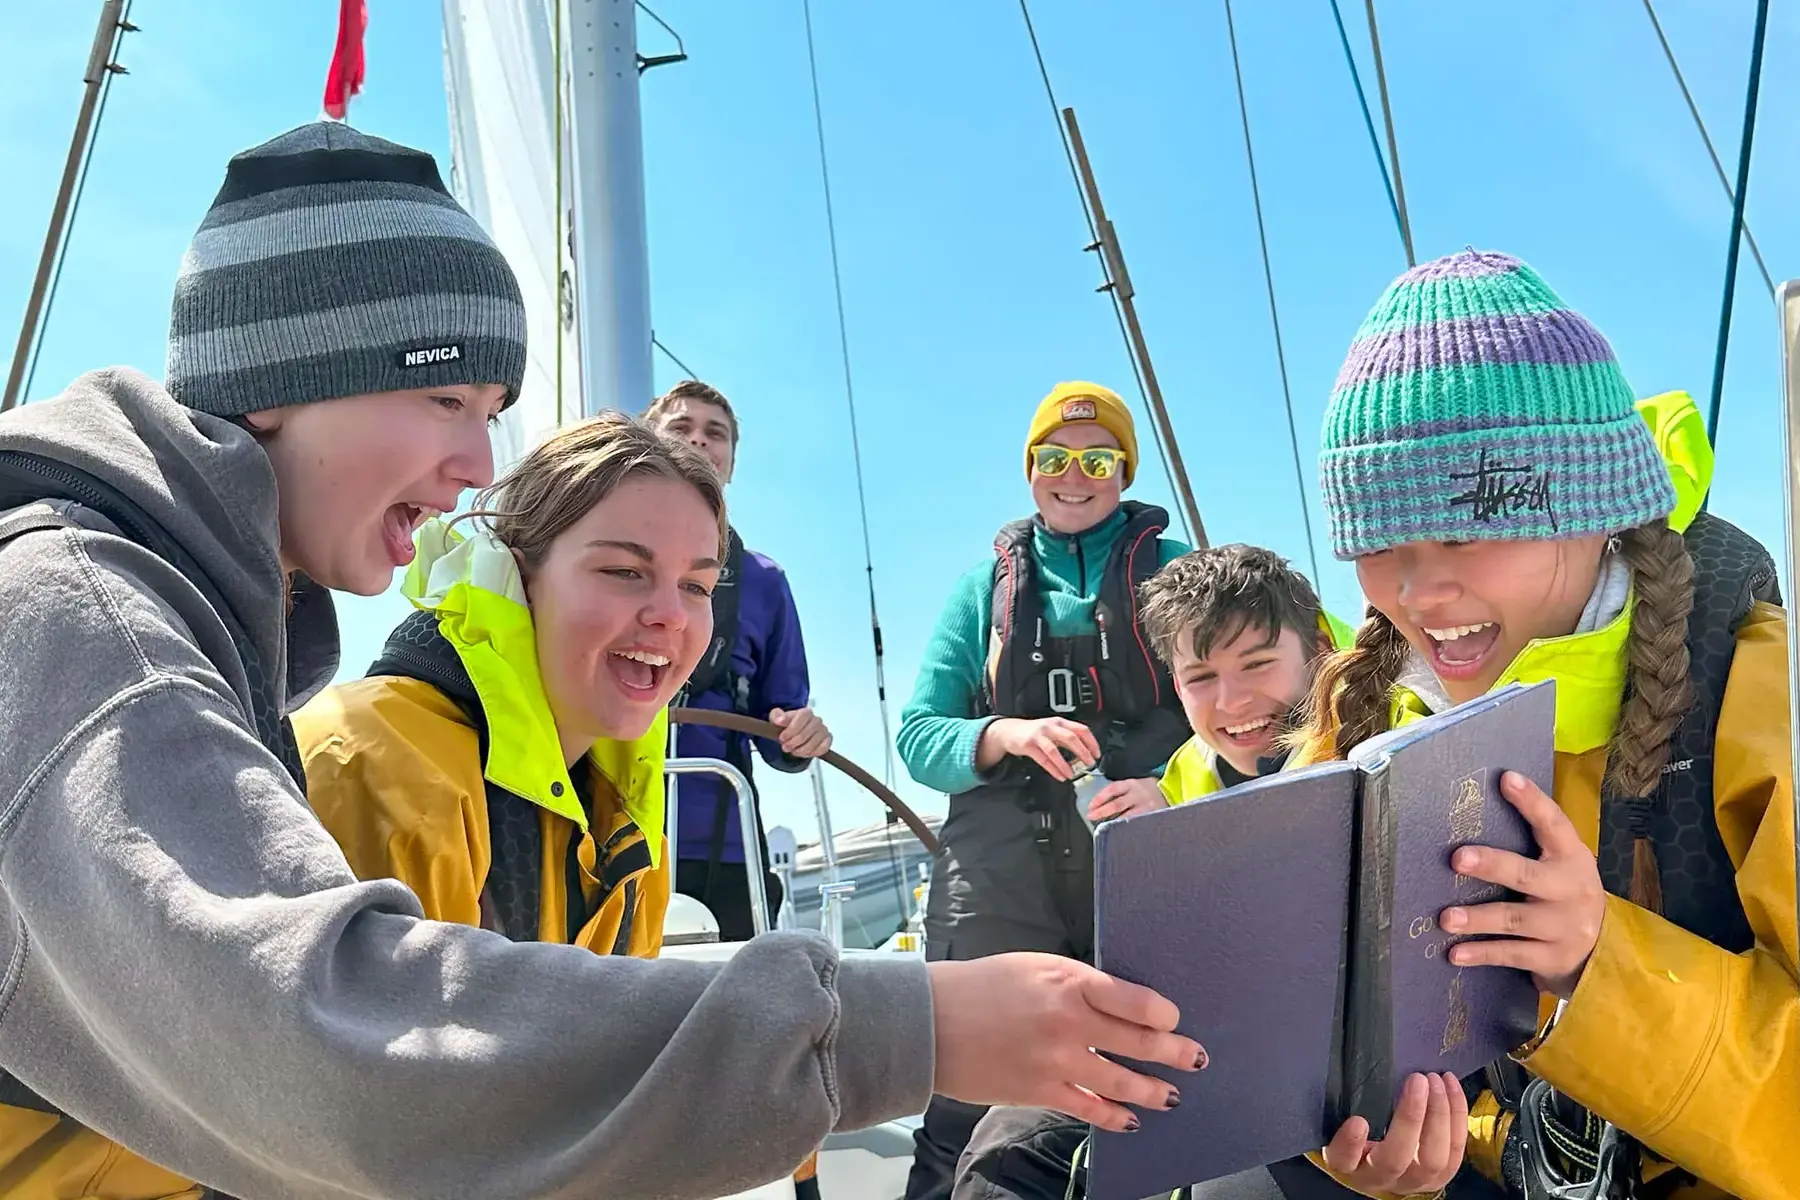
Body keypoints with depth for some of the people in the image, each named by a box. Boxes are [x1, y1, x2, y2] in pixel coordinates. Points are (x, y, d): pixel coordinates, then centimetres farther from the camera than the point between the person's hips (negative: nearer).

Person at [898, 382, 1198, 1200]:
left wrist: (1174, 789, -19)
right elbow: (917, 737, 7)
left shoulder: (1175, 573, 9)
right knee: (966, 1104, -1)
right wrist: (1004, 737, -13)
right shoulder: (986, 587, 13)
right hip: (1000, 873, 1)